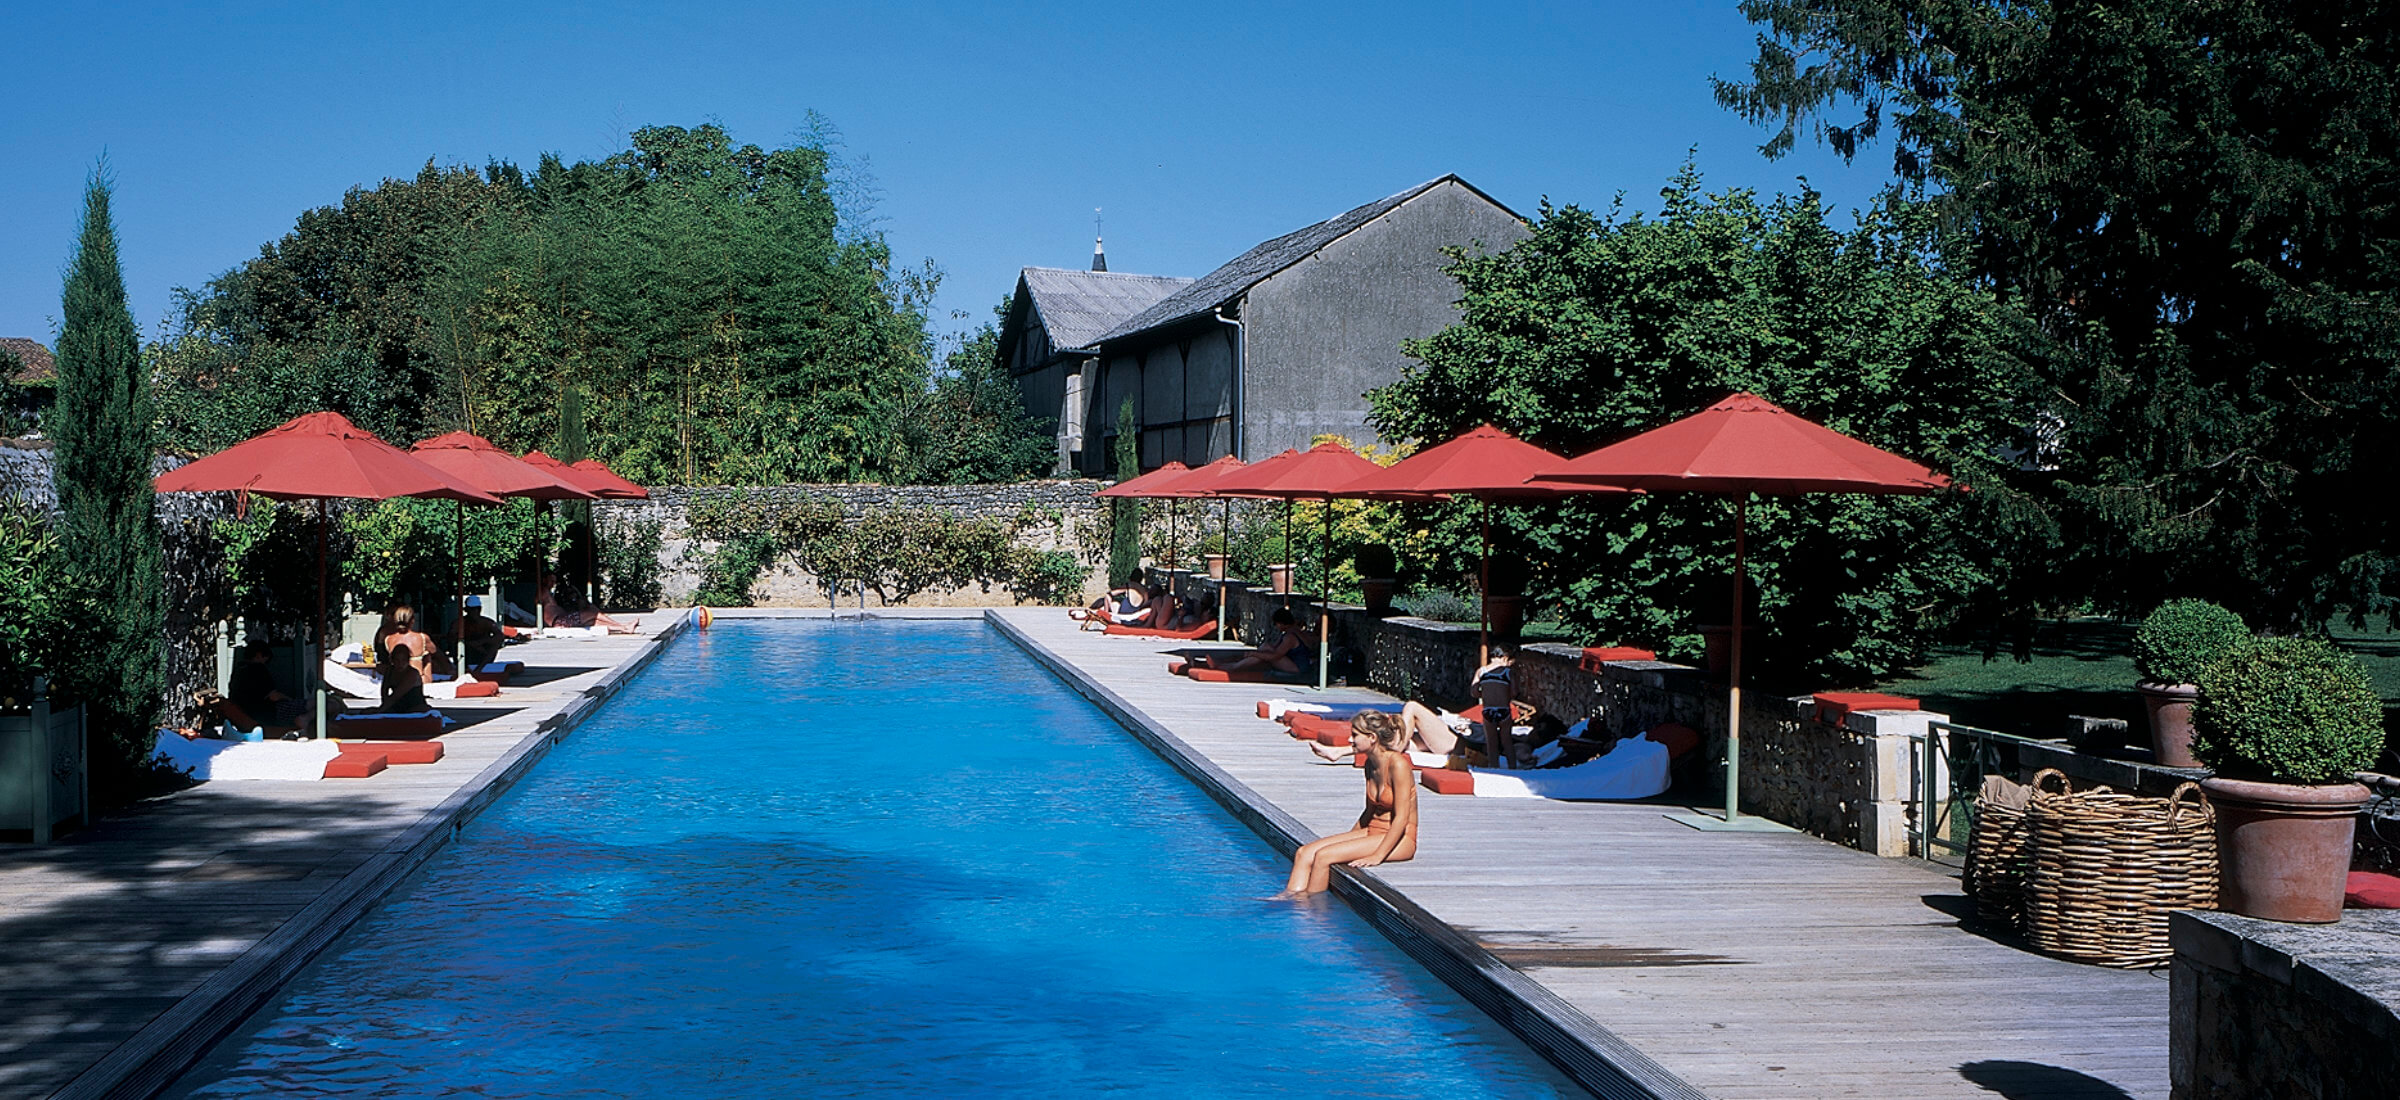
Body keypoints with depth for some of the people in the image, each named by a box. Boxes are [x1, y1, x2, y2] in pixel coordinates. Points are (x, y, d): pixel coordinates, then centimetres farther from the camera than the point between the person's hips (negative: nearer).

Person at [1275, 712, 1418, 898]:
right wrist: (1349, 838, 13)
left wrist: (1378, 856, -22)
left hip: (1400, 840, -9)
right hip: (1373, 832, 9)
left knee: (1323, 856, -22)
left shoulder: (1398, 764, -18)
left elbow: (1401, 818, -20)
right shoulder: (1370, 763, 9)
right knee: (1304, 853, -8)